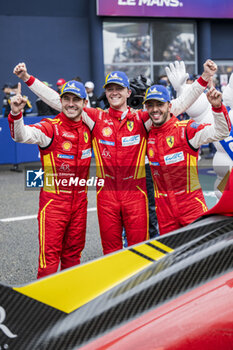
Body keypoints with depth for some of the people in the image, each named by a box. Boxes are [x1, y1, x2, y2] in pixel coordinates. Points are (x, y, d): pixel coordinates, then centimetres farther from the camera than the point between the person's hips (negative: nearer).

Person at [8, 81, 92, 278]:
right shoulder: (51, 127, -11)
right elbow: (21, 135, -29)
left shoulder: (88, 126, 5)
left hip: (79, 200, 5)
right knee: (50, 252, -4)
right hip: (54, 200, -5)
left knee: (73, 251, 15)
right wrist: (16, 114, -47)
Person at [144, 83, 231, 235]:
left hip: (191, 205, -4)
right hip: (164, 209, 4)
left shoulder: (185, 129, -10)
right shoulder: (148, 133, 5)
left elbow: (221, 132, -20)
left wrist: (217, 107, -34)